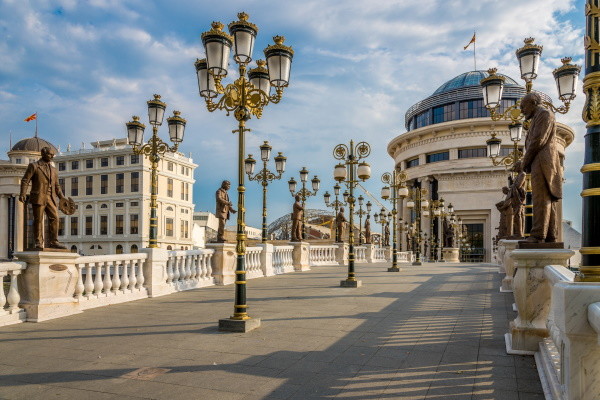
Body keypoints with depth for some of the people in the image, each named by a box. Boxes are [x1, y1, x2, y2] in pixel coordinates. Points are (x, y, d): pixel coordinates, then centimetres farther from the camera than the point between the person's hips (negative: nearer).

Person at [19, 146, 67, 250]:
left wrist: (63, 199, 12)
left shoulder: (53, 170, 20)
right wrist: (22, 194, -16)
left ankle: (53, 242, -4)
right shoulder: (33, 166, 5)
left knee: (54, 217, -7)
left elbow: (57, 186, 21)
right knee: (38, 220, -3)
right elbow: (25, 180, -2)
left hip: (50, 198, 4)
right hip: (38, 197, -4)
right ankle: (38, 243, 3)